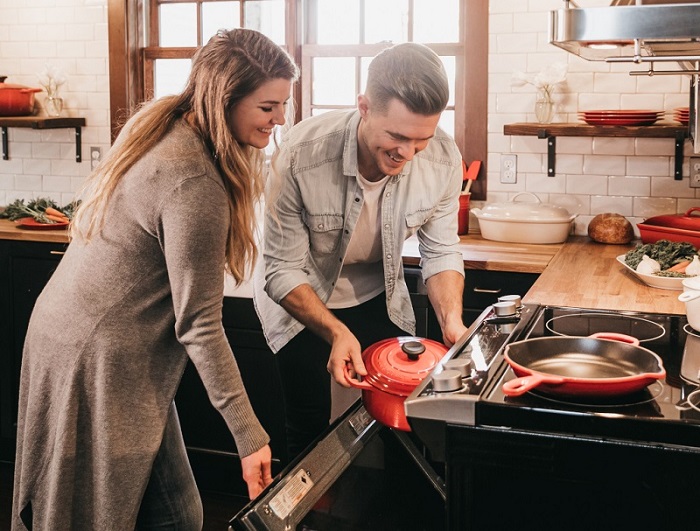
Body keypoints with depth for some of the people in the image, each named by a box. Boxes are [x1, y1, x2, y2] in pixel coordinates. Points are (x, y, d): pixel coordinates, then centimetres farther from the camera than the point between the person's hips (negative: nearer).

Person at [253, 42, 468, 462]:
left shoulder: (444, 160, -22)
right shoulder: (301, 156, -32)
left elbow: (441, 251, -7)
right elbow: (283, 272, -24)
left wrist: (452, 319, -23)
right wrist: (336, 333, -36)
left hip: (378, 297, 3)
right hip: (300, 299, -3)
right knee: (313, 431, -2)